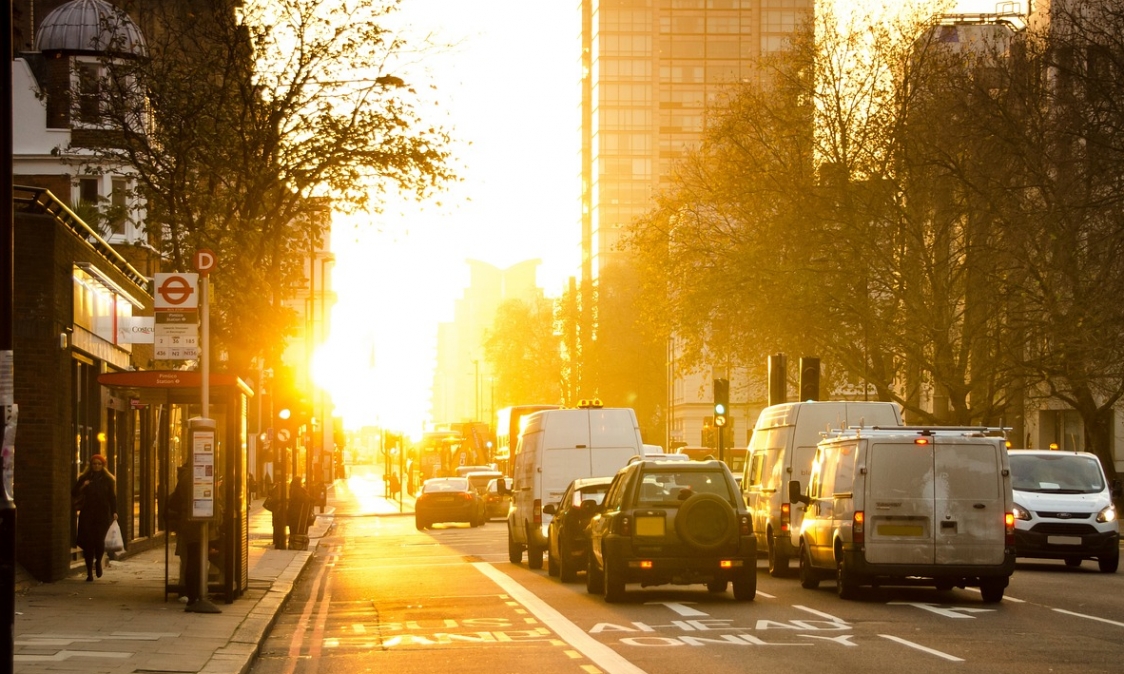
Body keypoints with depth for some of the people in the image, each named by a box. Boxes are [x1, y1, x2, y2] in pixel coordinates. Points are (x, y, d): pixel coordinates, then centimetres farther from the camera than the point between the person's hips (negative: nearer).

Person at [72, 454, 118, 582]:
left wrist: (114, 512, -7)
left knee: (99, 540, -14)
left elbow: (112, 497, 5)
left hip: (103, 514, -1)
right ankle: (89, 573, 6)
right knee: (88, 543, -3)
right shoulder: (84, 478, 9)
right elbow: (74, 493, 6)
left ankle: (98, 561, 19)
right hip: (87, 514, 1)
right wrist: (82, 486, -12)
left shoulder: (108, 480, 7)